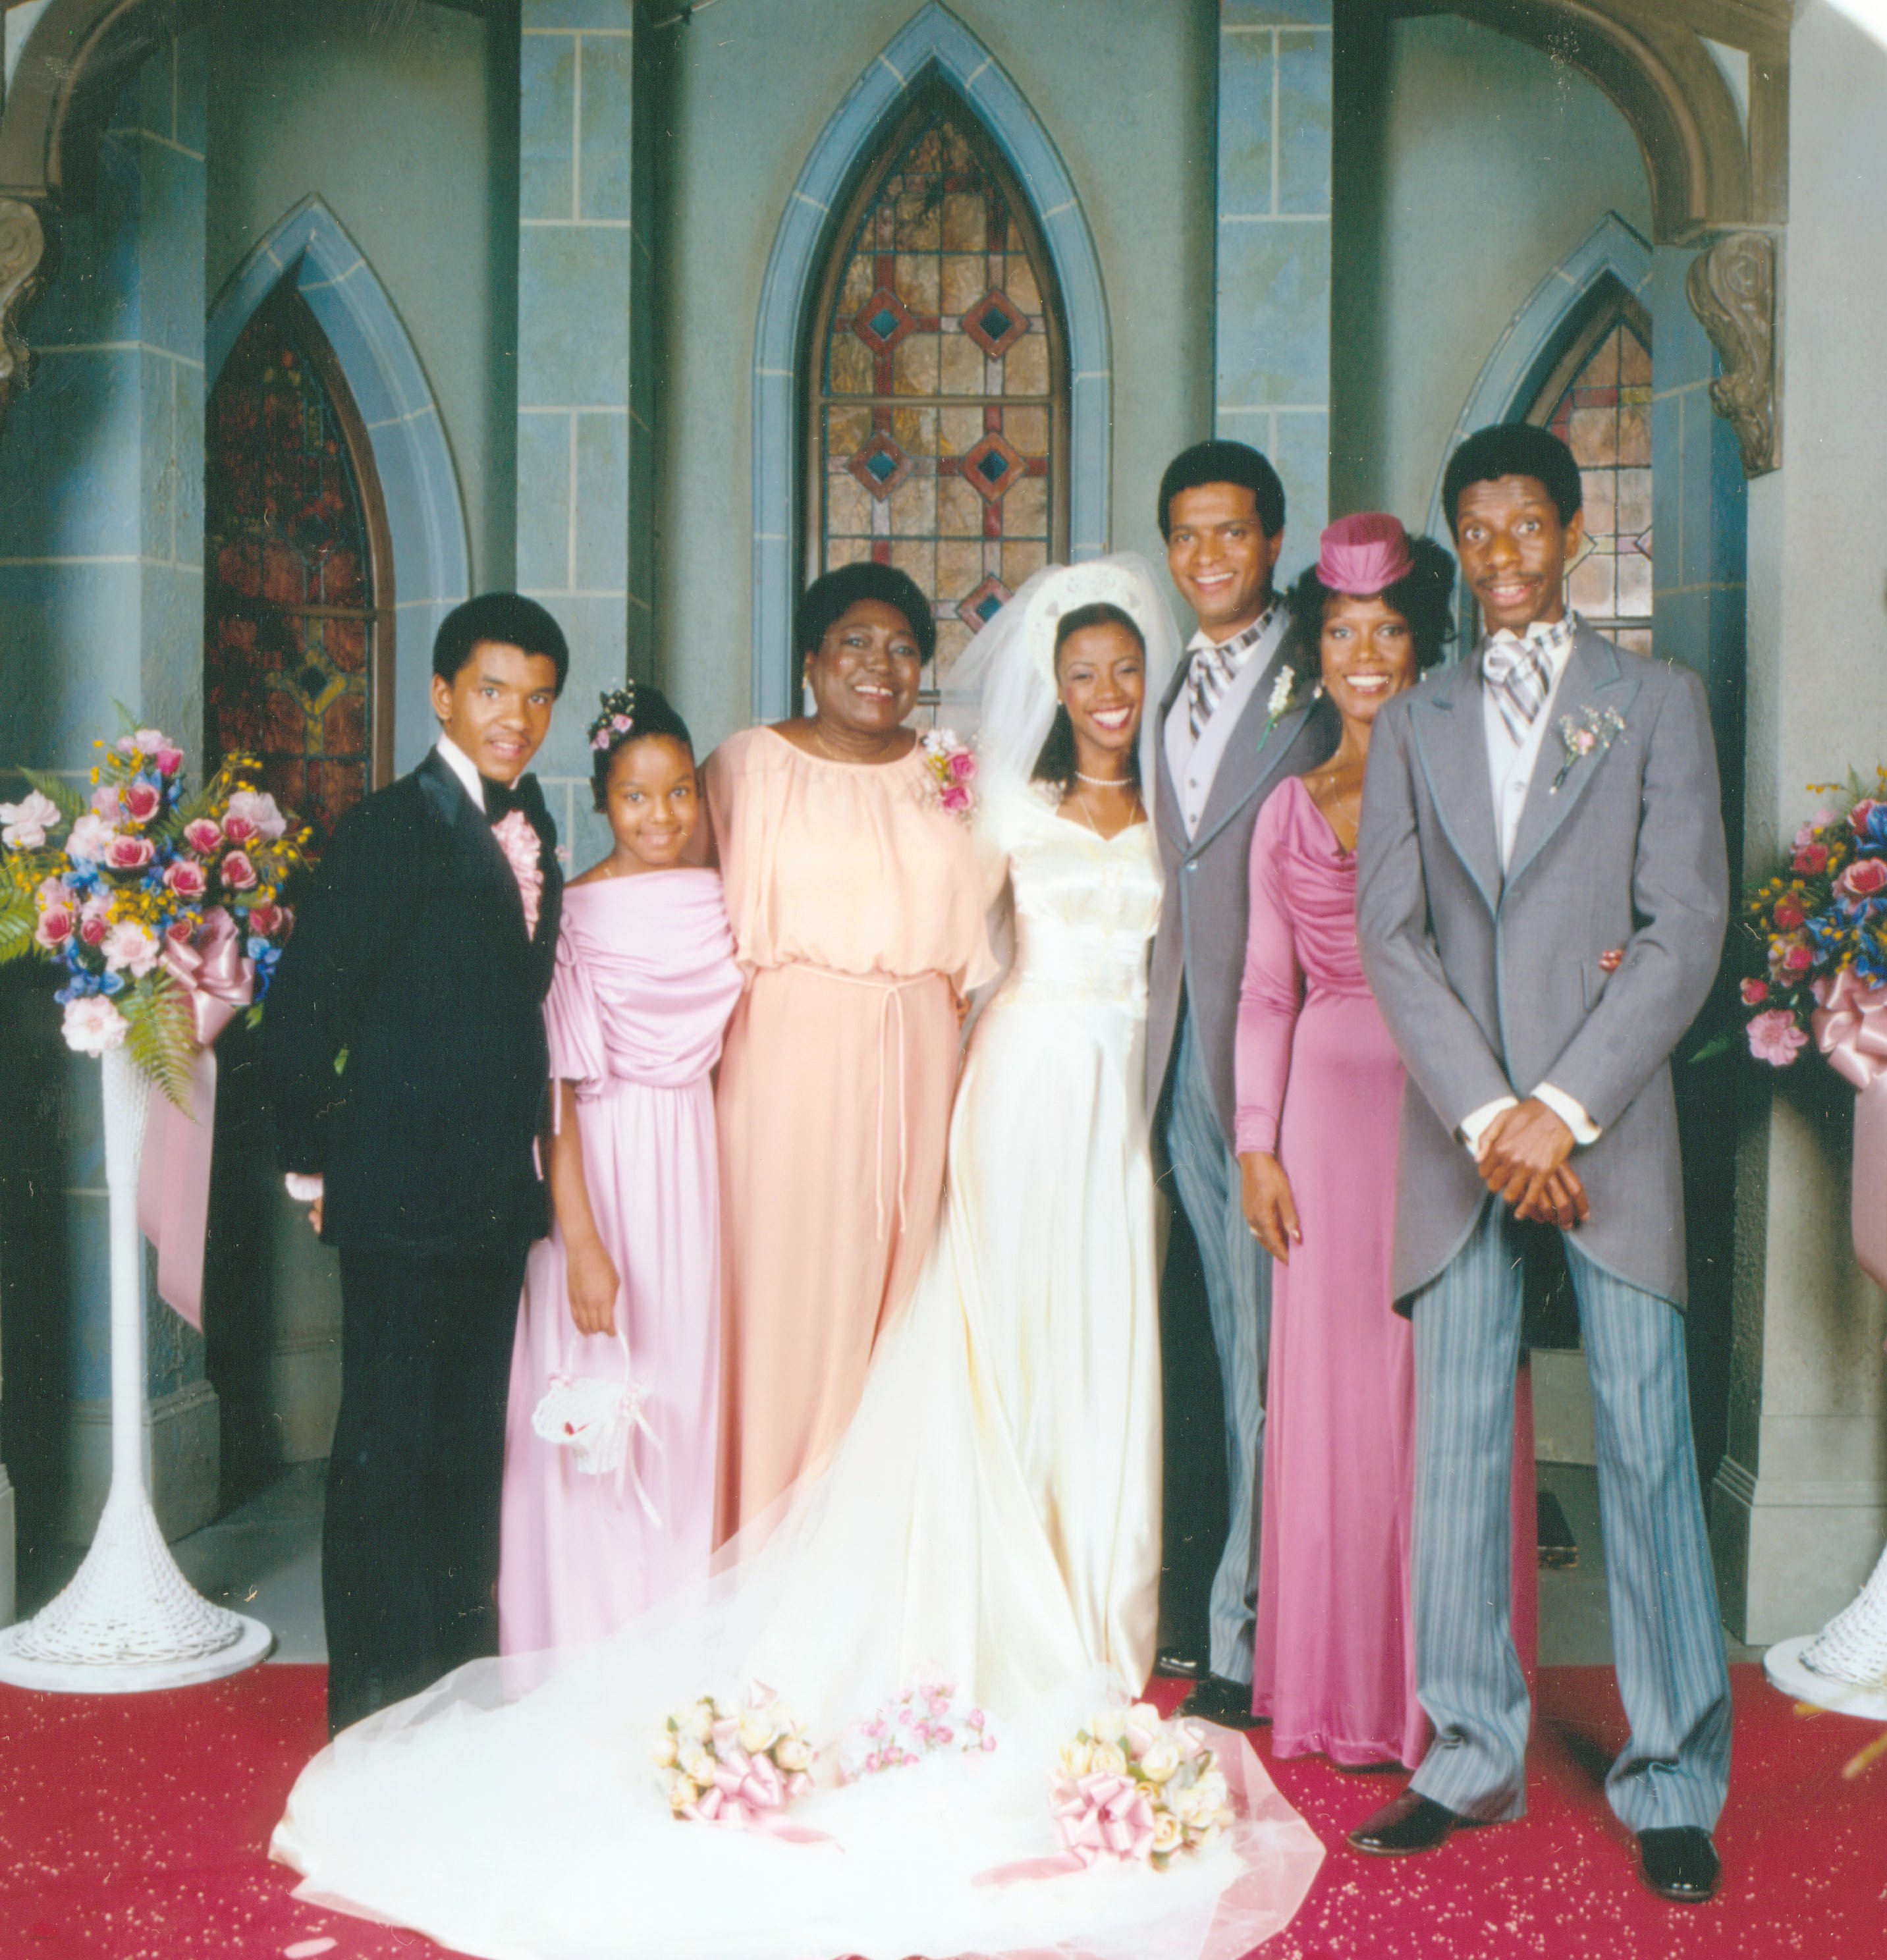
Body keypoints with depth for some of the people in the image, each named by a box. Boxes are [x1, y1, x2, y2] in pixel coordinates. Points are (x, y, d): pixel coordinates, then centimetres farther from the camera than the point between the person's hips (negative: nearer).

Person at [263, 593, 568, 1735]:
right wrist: (316, 1163, -7)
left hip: (498, 1195, 7)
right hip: (406, 1193, -7)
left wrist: (526, 1160, 12)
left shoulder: (530, 829, 11)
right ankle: (378, 1699, 16)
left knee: (472, 1444, 16)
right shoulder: (391, 829, -13)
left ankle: (462, 1674, 29)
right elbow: (304, 1009, -14)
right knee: (390, 1446, 3)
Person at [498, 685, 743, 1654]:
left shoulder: (717, 903, 7)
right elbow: (556, 1091, -14)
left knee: (681, 1399, 10)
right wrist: (582, 1242, -18)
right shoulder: (572, 915, -11)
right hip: (598, 1170, -5)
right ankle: (587, 1654, 13)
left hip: (690, 1170, 6)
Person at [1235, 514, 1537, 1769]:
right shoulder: (1290, 810, 12)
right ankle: (1340, 1686, 17)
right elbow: (1267, 992, 11)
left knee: (1448, 1392, 0)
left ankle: (1443, 1695, 13)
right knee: (1333, 1381, 4)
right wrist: (1257, 1145, 4)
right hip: (1330, 1103, 2)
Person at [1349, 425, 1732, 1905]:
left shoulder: (1658, 702, 6)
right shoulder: (1412, 727, 13)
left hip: (1609, 1127, -2)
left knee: (1647, 1444, -1)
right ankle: (1474, 1757, 16)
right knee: (1458, 1446, 5)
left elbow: (1687, 927, -3)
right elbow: (1391, 937, 3)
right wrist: (1484, 1116, -9)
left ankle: (1673, 1781, 10)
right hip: (1456, 1134, 3)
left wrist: (1564, 1110, -12)